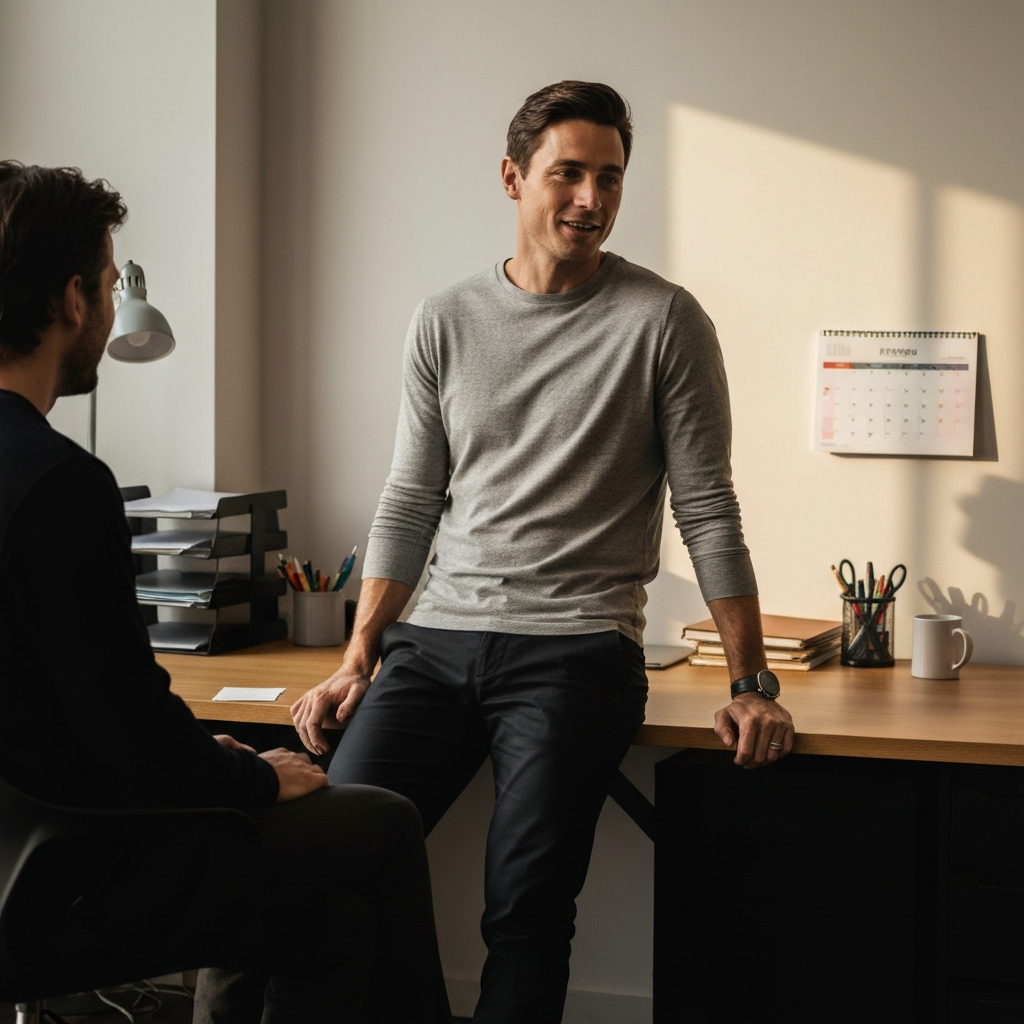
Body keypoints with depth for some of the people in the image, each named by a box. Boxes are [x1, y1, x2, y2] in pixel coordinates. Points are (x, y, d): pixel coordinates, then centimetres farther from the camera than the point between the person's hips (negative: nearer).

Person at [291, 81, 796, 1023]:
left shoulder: (663, 321, 1)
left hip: (576, 651, -3)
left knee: (526, 911, -18)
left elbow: (707, 511, 2)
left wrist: (752, 683, -2)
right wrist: (357, 660, 7)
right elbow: (409, 505, 15)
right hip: (437, 638, 4)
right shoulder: (446, 323, 12)